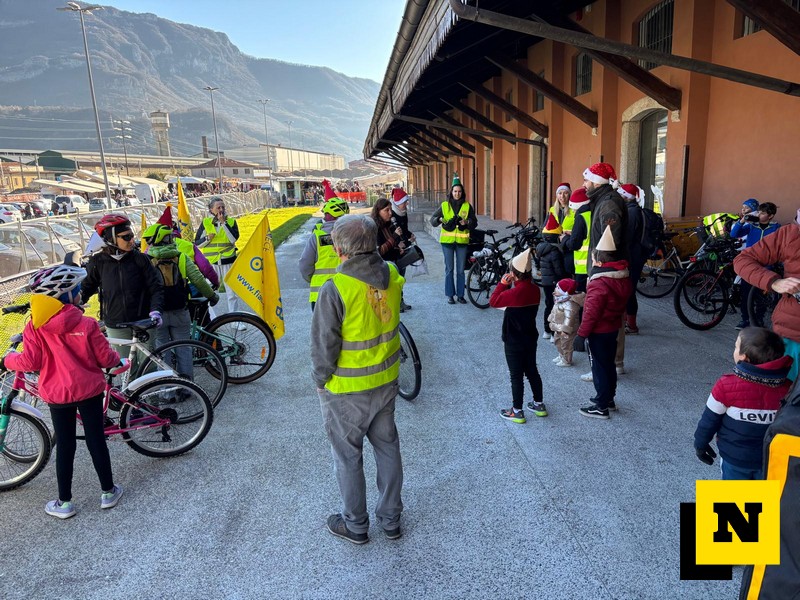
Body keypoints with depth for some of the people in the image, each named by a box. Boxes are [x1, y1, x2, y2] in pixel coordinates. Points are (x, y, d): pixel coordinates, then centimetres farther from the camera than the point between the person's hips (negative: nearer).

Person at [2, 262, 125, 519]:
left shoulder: (34, 327, -10)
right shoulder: (86, 324, -15)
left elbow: (30, 362, -10)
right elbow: (105, 358, -10)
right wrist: (118, 360, 12)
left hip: (57, 394, 2)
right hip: (89, 390, -2)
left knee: (64, 446, 12)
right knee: (96, 441, 10)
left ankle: (64, 503, 22)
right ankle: (108, 492, 21)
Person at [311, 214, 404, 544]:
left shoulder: (335, 289, -26)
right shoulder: (393, 277, -9)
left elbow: (324, 345, -19)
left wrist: (320, 380, -2)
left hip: (346, 391, -5)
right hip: (386, 381, 6)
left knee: (348, 457, 16)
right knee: (387, 448, 22)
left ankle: (355, 525, 35)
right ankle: (391, 520, 39)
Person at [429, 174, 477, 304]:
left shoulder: (467, 206, 4)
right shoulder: (444, 205, 2)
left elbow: (474, 223, 4)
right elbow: (432, 219, 2)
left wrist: (467, 222, -18)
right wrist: (440, 220, -20)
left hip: (462, 241, 1)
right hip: (447, 240, -1)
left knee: (460, 270, 6)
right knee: (449, 269, 4)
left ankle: (460, 295, 16)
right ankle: (450, 295, 13)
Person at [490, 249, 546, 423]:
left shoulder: (514, 293, -26)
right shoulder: (534, 290, -2)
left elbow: (493, 301, -13)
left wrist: (503, 283, -8)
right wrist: (509, 285, 2)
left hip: (514, 343, -7)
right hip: (530, 339, 7)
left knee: (516, 376, 3)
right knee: (532, 371, 20)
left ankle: (517, 412, 14)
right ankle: (539, 404, 32)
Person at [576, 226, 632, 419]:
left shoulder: (599, 283, -27)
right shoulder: (624, 275, 0)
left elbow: (591, 312, -24)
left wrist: (582, 332, -13)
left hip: (599, 332, -8)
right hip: (614, 328, 8)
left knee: (599, 367, 2)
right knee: (609, 363, 20)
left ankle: (601, 406, 12)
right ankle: (609, 398, 35)